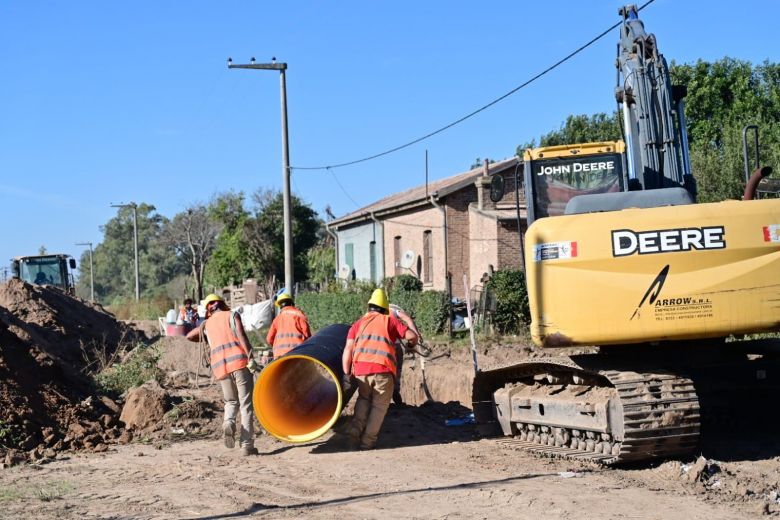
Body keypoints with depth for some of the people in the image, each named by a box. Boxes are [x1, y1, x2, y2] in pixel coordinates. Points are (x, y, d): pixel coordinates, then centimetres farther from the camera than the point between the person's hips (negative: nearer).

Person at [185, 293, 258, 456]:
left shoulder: (207, 323, 19)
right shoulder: (232, 315, 9)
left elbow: (189, 336, 31)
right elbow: (241, 335, -7)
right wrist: (250, 357, -15)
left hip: (220, 367, 3)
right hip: (239, 363, -3)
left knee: (231, 402, 22)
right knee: (246, 404, 2)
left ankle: (228, 423, -10)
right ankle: (247, 445, -5)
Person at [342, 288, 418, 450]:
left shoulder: (358, 324, 22)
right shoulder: (389, 321, 17)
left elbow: (348, 349, 12)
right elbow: (412, 335, 12)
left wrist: (346, 374, 14)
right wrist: (412, 343, 34)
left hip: (360, 368, 3)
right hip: (383, 370, -3)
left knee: (364, 399, 26)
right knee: (380, 405, 13)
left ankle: (355, 434, 12)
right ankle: (367, 441, 5)